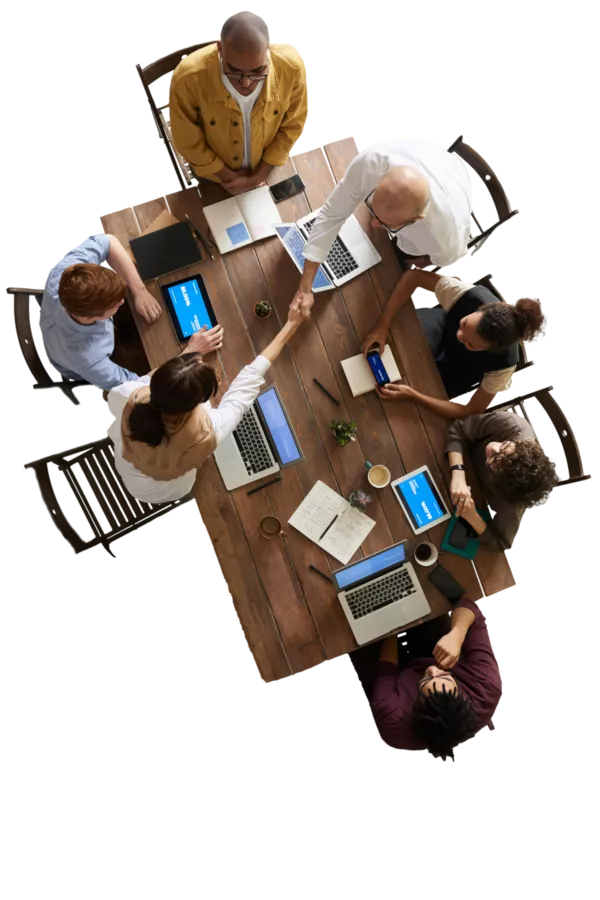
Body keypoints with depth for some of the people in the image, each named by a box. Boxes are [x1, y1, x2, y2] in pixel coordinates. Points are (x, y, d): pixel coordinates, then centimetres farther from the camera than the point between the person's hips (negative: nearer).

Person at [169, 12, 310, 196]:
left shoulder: (293, 66, -33)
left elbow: (292, 126, -14)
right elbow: (188, 142, -20)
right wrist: (229, 176, -12)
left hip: (266, 169, 1)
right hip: (216, 175, -1)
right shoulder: (188, 79, -38)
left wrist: (258, 175, -12)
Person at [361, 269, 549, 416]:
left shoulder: (503, 363, -40)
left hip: (458, 370, -2)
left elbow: (472, 410, -30)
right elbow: (414, 276, -32)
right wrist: (383, 326, -43)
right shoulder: (470, 295, -40)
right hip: (444, 326, 2)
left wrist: (412, 395, -42)